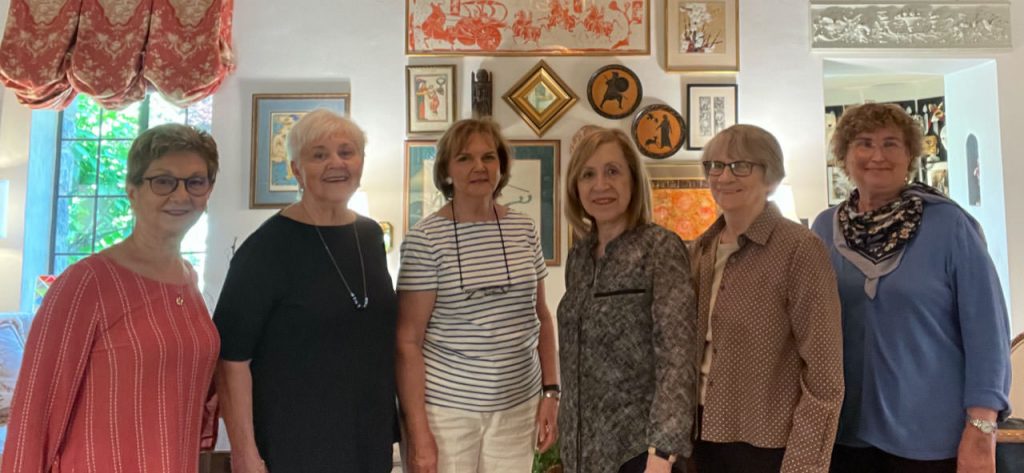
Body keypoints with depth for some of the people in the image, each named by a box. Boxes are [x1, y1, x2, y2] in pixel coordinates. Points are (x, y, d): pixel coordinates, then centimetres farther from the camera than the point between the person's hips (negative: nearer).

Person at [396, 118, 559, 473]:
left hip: (517, 406, 4)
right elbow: (408, 341, -11)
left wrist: (550, 392, 4)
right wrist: (417, 430, -13)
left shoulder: (524, 230, 3)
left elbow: (541, 317, 10)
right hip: (445, 408, -4)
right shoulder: (426, 238, -11)